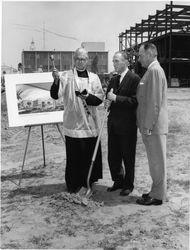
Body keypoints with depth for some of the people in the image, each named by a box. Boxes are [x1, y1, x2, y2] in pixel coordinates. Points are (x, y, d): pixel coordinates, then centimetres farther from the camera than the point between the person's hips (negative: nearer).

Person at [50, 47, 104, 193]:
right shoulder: (66, 76, 0)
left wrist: (87, 97, -16)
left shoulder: (94, 77, 10)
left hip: (90, 123, 4)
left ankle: (88, 181, 29)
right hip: (74, 124, -3)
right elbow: (55, 95, -11)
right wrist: (56, 80, -28)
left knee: (91, 153, 11)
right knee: (75, 155, -1)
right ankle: (74, 184, 15)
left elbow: (100, 98, 2)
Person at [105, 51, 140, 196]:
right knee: (113, 156, 13)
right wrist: (108, 102, -1)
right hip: (113, 124, 7)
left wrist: (116, 98, -21)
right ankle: (118, 181, 31)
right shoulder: (113, 80, 14)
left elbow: (135, 101, -19)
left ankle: (128, 184, 23)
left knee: (128, 157, 7)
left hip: (127, 125, -7)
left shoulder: (135, 79, -10)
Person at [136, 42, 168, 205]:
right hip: (150, 125, 10)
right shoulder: (152, 70, 17)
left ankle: (158, 196, 11)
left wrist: (148, 126, -19)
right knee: (155, 160, 16)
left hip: (154, 126, -10)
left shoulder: (155, 71, -15)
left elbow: (154, 102, -21)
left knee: (157, 161, 0)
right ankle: (157, 191, 28)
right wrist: (145, 125, 17)